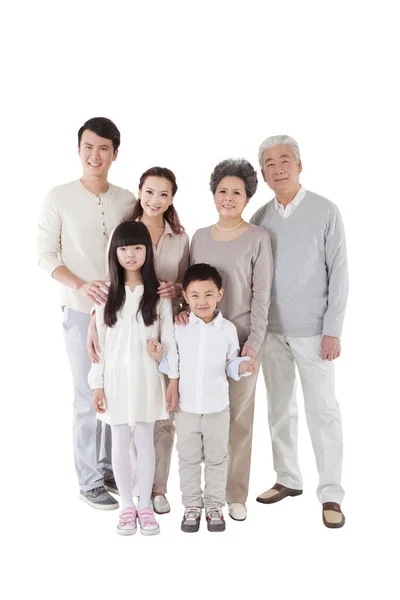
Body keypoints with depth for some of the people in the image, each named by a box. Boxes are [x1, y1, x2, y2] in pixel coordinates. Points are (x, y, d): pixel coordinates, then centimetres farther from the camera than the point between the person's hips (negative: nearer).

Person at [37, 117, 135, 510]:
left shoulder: (127, 200, 5)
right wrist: (81, 285, -17)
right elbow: (46, 255, -4)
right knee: (89, 399, 1)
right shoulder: (59, 197, -4)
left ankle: (109, 468, 30)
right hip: (82, 312, -3)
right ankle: (90, 481, 18)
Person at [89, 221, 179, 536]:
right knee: (120, 443, 9)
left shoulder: (159, 293, -2)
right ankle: (127, 506, 25)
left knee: (145, 441, 8)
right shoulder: (107, 294, 0)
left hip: (147, 377, -1)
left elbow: (169, 340, -1)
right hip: (116, 378, 1)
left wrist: (173, 380, -4)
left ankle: (146, 505, 24)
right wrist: (97, 384, -1)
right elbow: (99, 343, 1)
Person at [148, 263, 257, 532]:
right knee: (189, 459, 14)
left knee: (217, 459, 13)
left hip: (217, 407, 0)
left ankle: (214, 505, 30)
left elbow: (231, 365, 2)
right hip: (186, 407, 1)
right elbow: (172, 364, 2)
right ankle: (192, 505, 30)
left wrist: (242, 366, -18)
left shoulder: (228, 329, -6)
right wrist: (160, 356, -17)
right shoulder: (179, 327, -5)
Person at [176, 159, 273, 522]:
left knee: (239, 418, 4)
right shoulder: (200, 237, 10)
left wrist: (254, 342, -11)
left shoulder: (257, 238, -2)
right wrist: (184, 308, -5)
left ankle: (236, 495, 18)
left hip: (241, 339, -3)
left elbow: (261, 295, -5)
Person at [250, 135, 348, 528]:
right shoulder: (260, 218, 6)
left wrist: (332, 330, -9)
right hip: (271, 330, 4)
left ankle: (331, 493, 13)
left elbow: (338, 273, -5)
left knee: (322, 410, 1)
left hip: (312, 331, -4)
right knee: (279, 408, 12)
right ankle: (288, 479, 28)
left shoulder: (325, 212, -4)